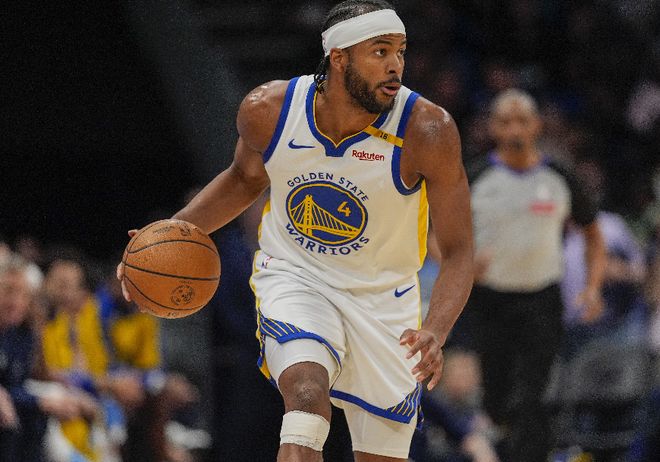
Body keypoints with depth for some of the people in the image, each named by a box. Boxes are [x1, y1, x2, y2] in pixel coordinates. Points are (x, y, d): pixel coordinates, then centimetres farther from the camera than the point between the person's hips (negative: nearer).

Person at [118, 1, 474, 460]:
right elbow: (246, 178, 9)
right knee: (307, 398, -30)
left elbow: (458, 253, -19)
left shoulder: (427, 130, -23)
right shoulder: (268, 110, -16)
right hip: (294, 279, 0)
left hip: (384, 297, 1)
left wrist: (435, 332, -36)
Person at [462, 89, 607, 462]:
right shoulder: (477, 179, -2)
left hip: (541, 302, -1)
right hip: (489, 301, 1)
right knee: (498, 404, 7)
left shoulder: (559, 179, 1)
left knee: (526, 403, -14)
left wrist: (593, 287, 0)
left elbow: (593, 233, 14)